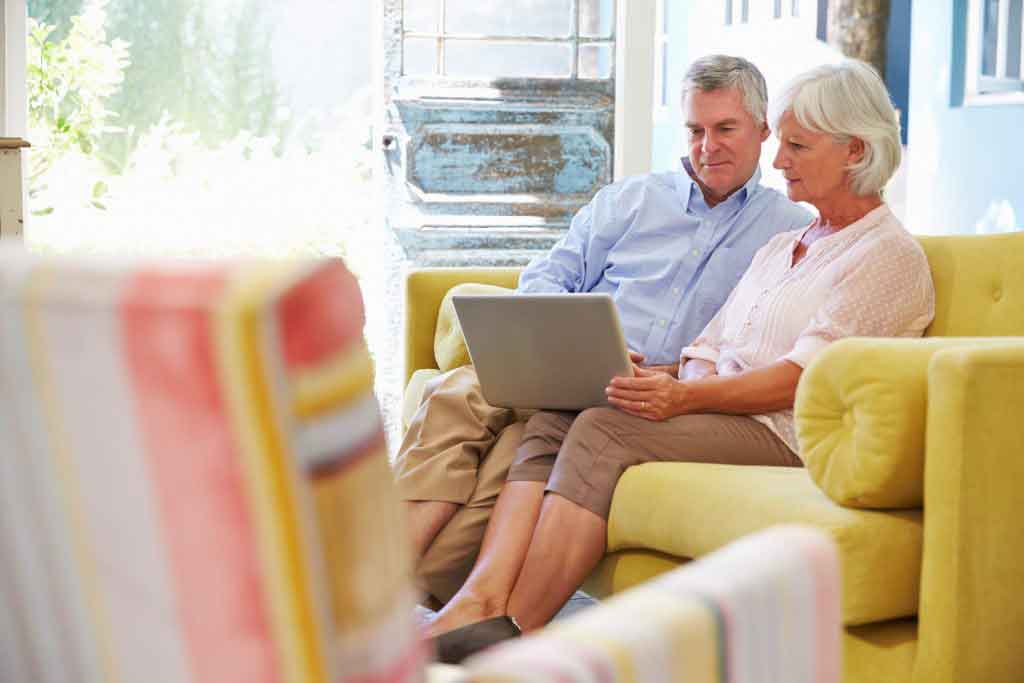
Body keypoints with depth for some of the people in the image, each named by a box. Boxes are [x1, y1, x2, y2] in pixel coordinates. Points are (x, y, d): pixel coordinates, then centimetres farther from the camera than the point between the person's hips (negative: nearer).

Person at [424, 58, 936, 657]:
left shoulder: (892, 256, 0)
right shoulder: (780, 248, 27)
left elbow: (806, 376, -13)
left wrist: (689, 396, -24)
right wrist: (679, 383, -6)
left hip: (782, 436, -8)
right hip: (718, 414, 8)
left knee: (603, 432, -28)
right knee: (552, 423, -16)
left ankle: (513, 633, -30)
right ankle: (478, 602, -32)